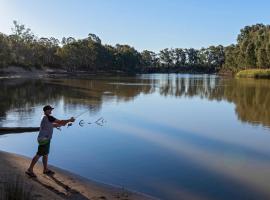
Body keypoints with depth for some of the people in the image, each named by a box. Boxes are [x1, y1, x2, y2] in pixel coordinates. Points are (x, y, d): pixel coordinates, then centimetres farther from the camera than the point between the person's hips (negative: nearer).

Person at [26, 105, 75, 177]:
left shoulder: (46, 118, 14)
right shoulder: (49, 117, -16)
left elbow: (54, 125, 24)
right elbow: (60, 122, -16)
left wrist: (65, 122, 15)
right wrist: (70, 120, -4)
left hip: (45, 139, 10)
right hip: (44, 139, -10)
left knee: (45, 154, 16)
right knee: (39, 155, -6)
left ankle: (45, 169, 26)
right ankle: (30, 170, -1)